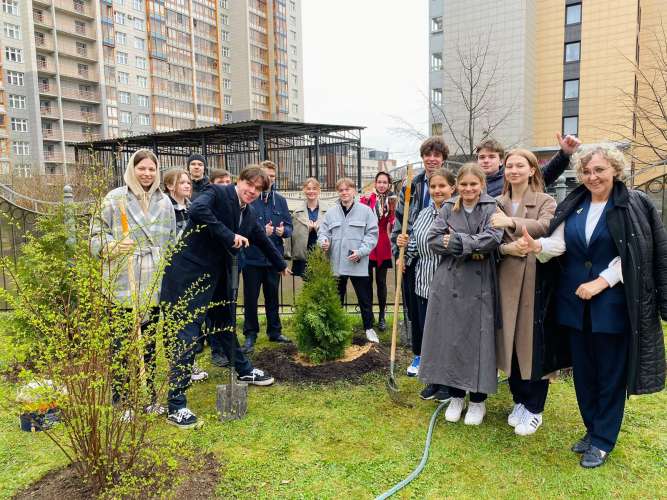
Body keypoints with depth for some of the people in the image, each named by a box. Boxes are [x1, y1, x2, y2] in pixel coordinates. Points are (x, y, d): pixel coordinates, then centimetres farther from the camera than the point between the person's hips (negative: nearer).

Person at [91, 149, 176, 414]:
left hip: (155, 285, 4)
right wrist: (114, 246, -20)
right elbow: (96, 237, 0)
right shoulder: (115, 199, -1)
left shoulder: (164, 202, 11)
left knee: (150, 342, 13)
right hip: (124, 286, -3)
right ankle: (120, 400, 17)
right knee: (122, 344, 3)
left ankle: (149, 396, 26)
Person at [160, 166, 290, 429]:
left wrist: (281, 265, 39)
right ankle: (176, 406, 1)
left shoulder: (249, 215, 10)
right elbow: (197, 210, -33)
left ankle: (244, 370, 46)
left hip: (214, 277, 8)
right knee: (187, 335, -8)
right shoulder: (217, 193, -12)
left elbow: (263, 240, 26)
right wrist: (230, 236, -29)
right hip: (188, 274, -8)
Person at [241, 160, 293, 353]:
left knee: (273, 296, 16)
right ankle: (250, 334, 20)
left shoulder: (280, 200, 6)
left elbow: (289, 226, 7)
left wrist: (283, 230, -14)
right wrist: (261, 231, -23)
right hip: (252, 257, -4)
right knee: (251, 298, 7)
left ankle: (275, 331, 29)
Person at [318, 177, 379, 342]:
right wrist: (324, 241, -15)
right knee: (336, 298, 14)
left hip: (358, 264, -2)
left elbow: (372, 234, -4)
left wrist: (360, 252, -15)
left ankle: (369, 328, 25)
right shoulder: (331, 212, 5)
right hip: (336, 264, 2)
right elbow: (323, 232, 8)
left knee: (365, 298, 9)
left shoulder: (365, 211, -2)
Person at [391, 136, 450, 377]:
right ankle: (418, 355, 27)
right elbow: (399, 221, 7)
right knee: (415, 308, 11)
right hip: (414, 257, 3)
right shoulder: (411, 186, 6)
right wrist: (399, 253, 1)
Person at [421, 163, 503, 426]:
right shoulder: (448, 208, 7)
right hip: (449, 283, 2)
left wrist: (457, 241, -13)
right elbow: (433, 239, -3)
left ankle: (478, 400, 22)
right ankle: (455, 396, 25)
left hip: (479, 285, -2)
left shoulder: (491, 208, 0)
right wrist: (470, 247, -12)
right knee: (449, 338, 7)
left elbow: (493, 238, -17)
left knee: (478, 340, 4)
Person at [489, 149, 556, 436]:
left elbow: (546, 227, -20)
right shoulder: (498, 203, 11)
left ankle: (534, 409, 16)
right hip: (507, 279, 4)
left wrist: (512, 222, -33)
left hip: (536, 279, -3)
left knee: (534, 343, 2)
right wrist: (507, 248, -17)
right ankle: (519, 401, 27)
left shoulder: (545, 201, 1)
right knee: (510, 342, 9)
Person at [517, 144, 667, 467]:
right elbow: (559, 244, -2)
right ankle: (593, 430, 31)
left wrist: (601, 282, -17)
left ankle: (603, 441, 20)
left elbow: (632, 256, -10)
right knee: (582, 370, 13)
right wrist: (536, 246, -23)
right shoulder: (573, 205, 7)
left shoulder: (634, 205, -6)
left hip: (612, 303, -4)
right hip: (574, 302, 5)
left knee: (610, 373, 6)